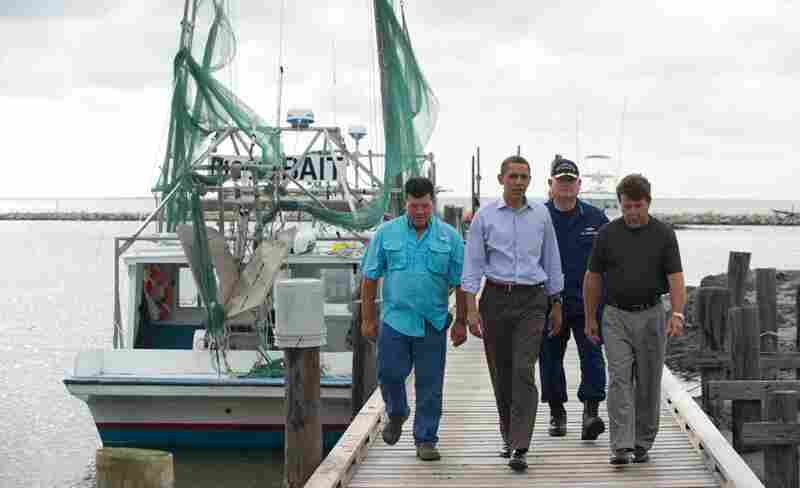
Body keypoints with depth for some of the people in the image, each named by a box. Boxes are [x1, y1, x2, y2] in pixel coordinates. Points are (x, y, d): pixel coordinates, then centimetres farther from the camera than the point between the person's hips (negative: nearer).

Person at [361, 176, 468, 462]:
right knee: (389, 373, -2)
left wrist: (461, 322, 2)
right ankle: (396, 414, 29)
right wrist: (367, 318, 3)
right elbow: (370, 278, 5)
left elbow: (461, 284, 5)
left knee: (430, 384, 3)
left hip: (433, 323, 0)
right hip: (395, 320, 0)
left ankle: (426, 440, 14)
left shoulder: (450, 237, 3)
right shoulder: (386, 233, 3)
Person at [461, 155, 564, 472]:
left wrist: (556, 304, 14)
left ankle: (519, 449, -14)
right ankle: (509, 436, 28)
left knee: (524, 371, -12)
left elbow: (551, 260, 13)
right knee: (501, 372, 9)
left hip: (531, 301, 0)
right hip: (496, 298, 0)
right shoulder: (485, 216, 1)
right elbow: (473, 263, 0)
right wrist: (471, 308, -7)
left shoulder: (541, 215, 6)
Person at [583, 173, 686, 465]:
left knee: (648, 384, 6)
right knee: (619, 380, -10)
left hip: (651, 315, 0)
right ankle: (621, 447, -15)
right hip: (616, 316, 0)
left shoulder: (663, 234, -2)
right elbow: (593, 278, 7)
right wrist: (590, 319, 7)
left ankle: (642, 444, 19)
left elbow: (675, 277, -8)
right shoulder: (607, 234, 0)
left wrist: (677, 314, -22)